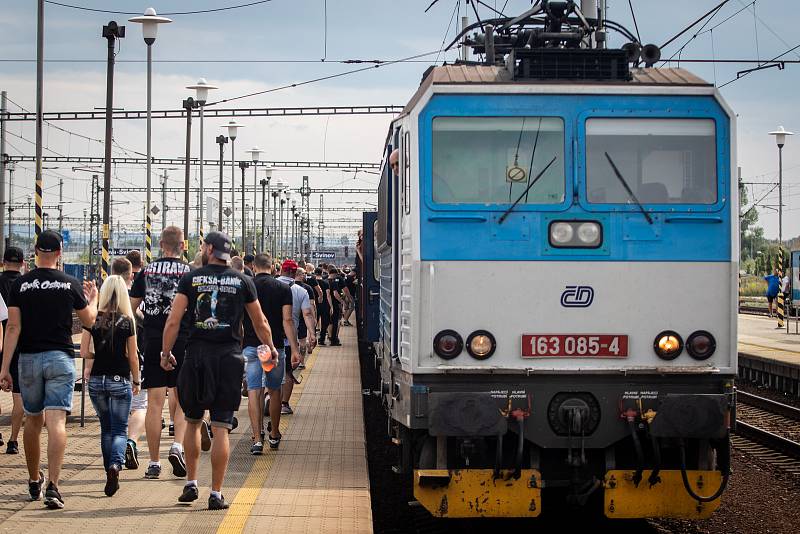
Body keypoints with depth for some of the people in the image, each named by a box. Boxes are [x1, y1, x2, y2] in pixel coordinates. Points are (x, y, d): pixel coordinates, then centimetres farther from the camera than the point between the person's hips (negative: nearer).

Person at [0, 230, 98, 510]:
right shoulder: (71, 284, -2)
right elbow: (89, 321, 11)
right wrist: (93, 299, 31)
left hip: (29, 359, 2)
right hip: (60, 359, -2)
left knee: (33, 419, 17)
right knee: (56, 421, -8)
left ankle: (34, 481, 31)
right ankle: (53, 486, -19)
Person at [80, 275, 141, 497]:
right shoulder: (127, 321, -6)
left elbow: (84, 352, -5)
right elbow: (132, 356, -2)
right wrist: (136, 381, 10)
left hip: (97, 380, 2)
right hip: (120, 380, -2)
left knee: (106, 428, 18)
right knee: (120, 429, 2)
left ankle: (110, 470, 17)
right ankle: (115, 464, -24)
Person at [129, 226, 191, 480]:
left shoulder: (146, 271, 6)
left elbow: (130, 309, 9)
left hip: (153, 342, 2)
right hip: (183, 341, -2)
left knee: (155, 402, 3)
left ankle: (154, 463, 5)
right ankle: (177, 445, -10)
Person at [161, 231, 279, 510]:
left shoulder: (190, 279, 1)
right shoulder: (243, 281, 4)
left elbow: (173, 321, -4)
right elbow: (260, 324, 12)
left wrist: (166, 352, 7)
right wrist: (271, 349, 28)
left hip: (197, 356, 0)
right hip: (230, 357, 0)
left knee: (192, 421, 17)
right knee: (221, 428, 0)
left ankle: (191, 484, 18)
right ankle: (216, 494, 0)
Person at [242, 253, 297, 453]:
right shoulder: (283, 289, -1)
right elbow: (287, 320, -8)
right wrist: (295, 348, -6)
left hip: (251, 346, 0)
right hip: (275, 346, 0)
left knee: (254, 392, -2)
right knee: (274, 392, 15)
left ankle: (257, 438, -11)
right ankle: (274, 436, 25)